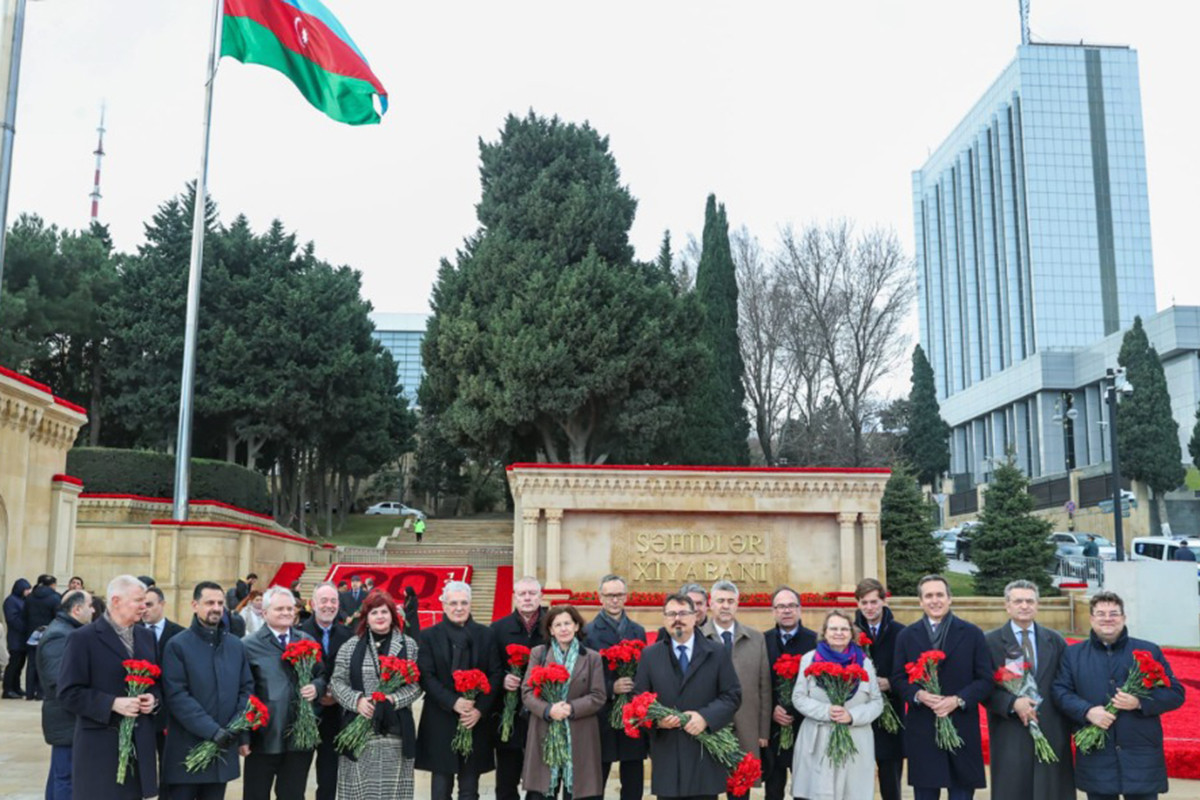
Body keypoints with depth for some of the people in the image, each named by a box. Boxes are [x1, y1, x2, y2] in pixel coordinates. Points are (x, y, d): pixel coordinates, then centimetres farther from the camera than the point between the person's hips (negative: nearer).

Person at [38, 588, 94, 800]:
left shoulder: (67, 631, 13)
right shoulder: (59, 636, -19)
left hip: (69, 718, 11)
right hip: (69, 720, -11)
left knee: (61, 776, 18)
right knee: (67, 778, -6)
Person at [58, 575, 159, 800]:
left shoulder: (146, 636, 12)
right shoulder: (83, 638, -7)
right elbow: (68, 693, -11)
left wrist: (154, 699, -2)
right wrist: (113, 704, -21)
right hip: (100, 745, -5)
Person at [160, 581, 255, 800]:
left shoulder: (236, 645, 9)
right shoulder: (177, 645, -6)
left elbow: (247, 689, 8)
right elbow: (176, 695, -14)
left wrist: (240, 732, -6)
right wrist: (212, 730, -20)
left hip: (224, 747, 4)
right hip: (187, 749, -4)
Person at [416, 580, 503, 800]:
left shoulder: (485, 634, 6)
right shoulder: (428, 636, 2)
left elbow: (496, 674, 2)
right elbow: (426, 677, -6)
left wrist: (480, 709, -11)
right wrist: (453, 702, -17)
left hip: (476, 721, 1)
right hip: (440, 721, -1)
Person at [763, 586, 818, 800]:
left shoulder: (815, 641, -2)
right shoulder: (763, 641, 4)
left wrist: (797, 712, -13)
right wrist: (772, 710, -10)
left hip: (805, 728, -2)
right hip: (771, 729, 2)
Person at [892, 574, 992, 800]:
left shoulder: (972, 634, 4)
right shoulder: (907, 636, 7)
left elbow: (985, 679, 1)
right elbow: (898, 678, 6)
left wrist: (958, 700, -14)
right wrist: (918, 695, -14)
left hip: (962, 728, -1)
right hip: (922, 730, 1)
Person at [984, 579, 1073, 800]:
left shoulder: (1056, 640, 11)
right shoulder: (990, 641, 0)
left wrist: (1068, 727, 3)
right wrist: (1013, 703, -18)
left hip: (1052, 733, 3)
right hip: (1010, 734, -3)